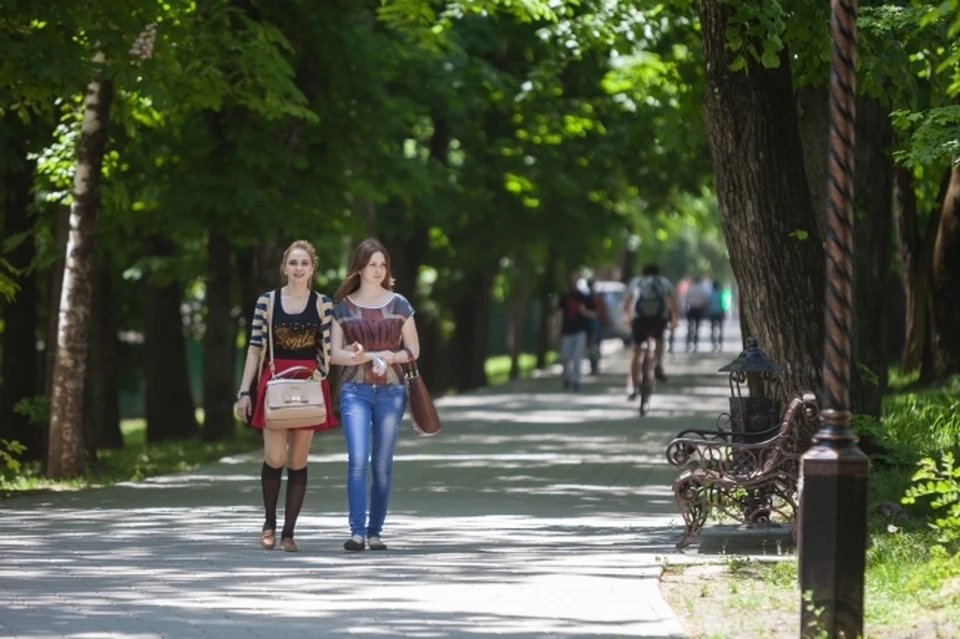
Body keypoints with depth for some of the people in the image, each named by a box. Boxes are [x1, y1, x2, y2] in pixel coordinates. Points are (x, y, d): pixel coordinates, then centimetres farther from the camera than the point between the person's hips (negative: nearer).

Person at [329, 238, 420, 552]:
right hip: (355, 390, -1)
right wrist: (371, 356, -15)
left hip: (390, 391, 1)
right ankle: (357, 531, -19)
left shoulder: (398, 304, 7)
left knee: (382, 465, 3)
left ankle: (375, 532, 12)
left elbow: (413, 349, 10)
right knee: (358, 460, -15)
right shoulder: (343, 306, 5)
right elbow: (335, 353, 3)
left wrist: (394, 357, -12)